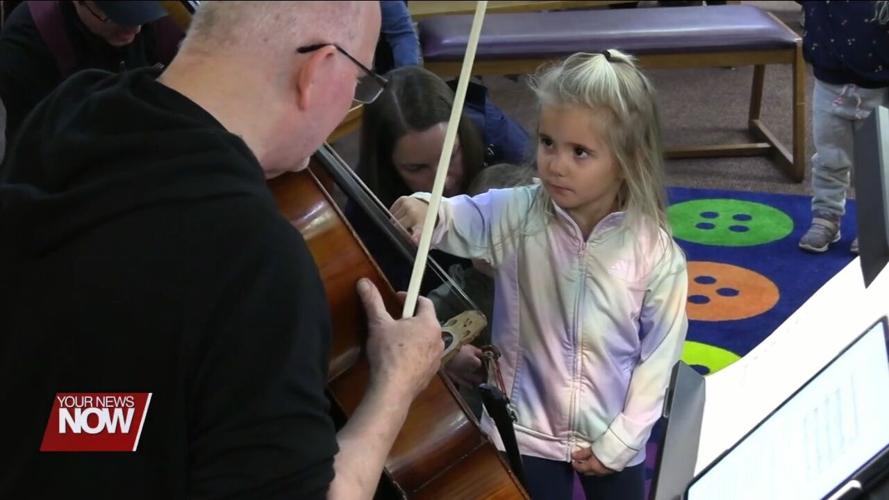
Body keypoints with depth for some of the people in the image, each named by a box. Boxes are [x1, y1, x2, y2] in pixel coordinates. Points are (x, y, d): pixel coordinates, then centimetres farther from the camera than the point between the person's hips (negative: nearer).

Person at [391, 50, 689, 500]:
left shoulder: (656, 252, -15)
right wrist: (423, 211, -52)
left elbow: (659, 355, -8)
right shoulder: (515, 216, -15)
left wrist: (619, 441, -6)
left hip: (613, 440, 0)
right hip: (527, 432, 0)